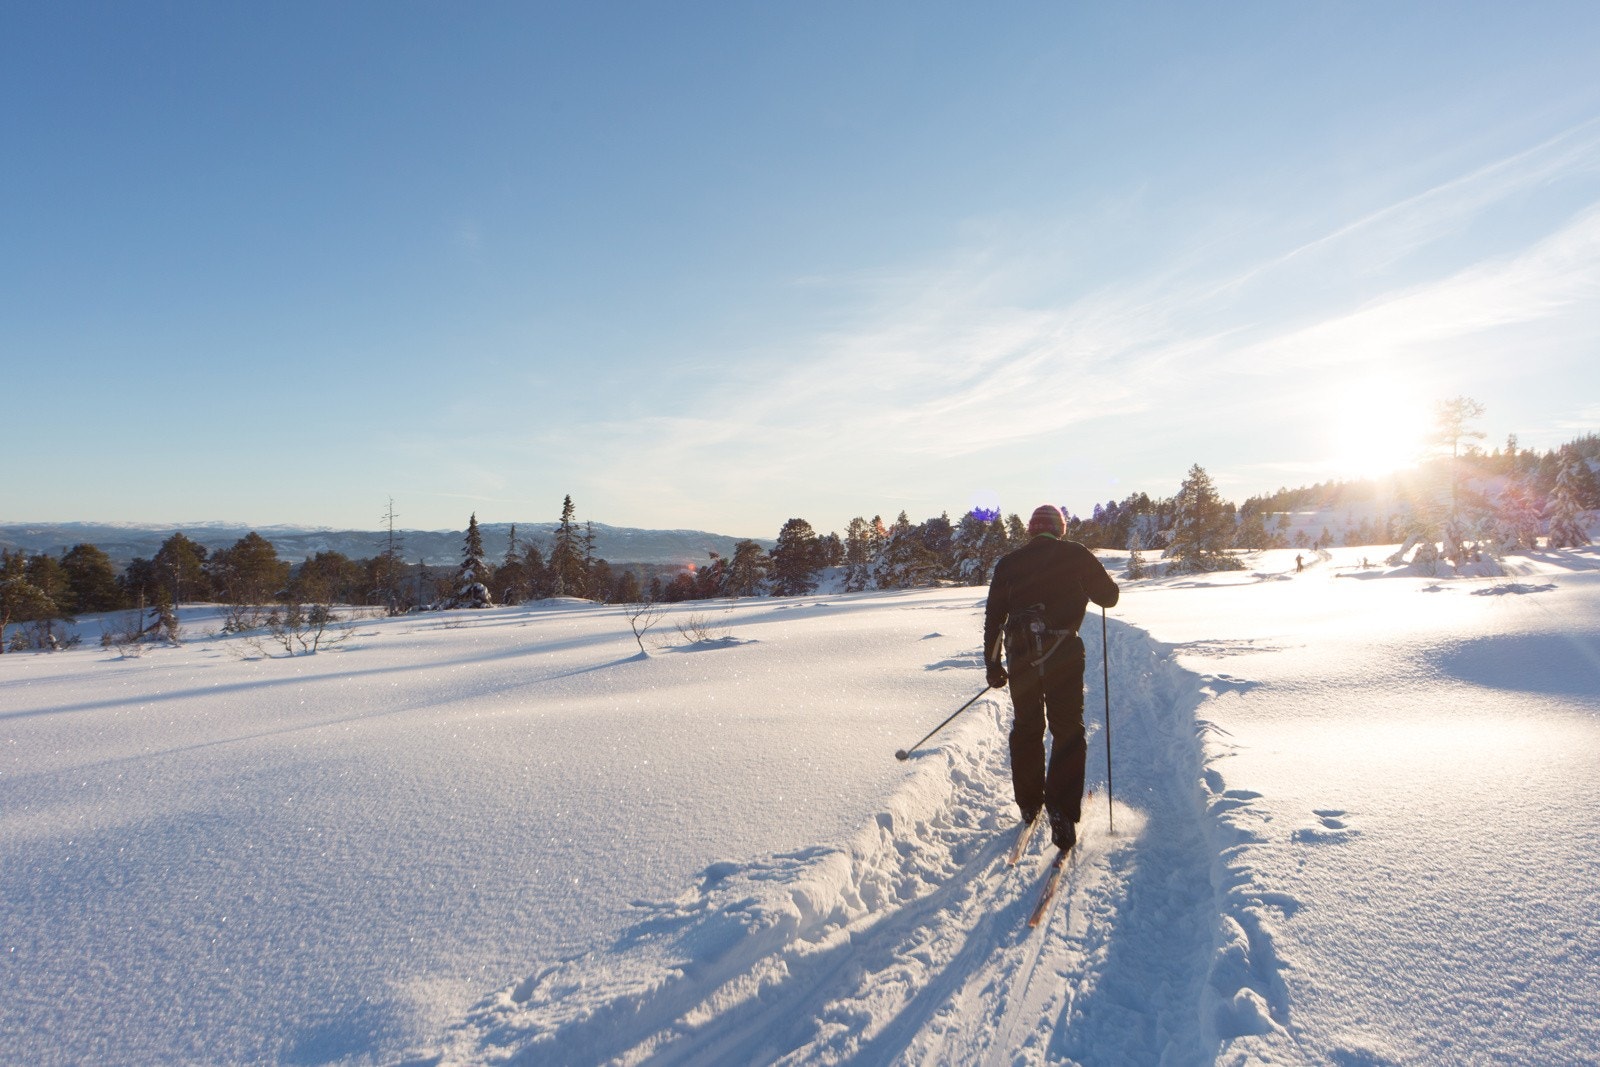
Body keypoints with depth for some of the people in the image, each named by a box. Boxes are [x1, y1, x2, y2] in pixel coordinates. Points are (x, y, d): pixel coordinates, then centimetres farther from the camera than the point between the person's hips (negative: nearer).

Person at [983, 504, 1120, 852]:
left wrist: (992, 663, 17)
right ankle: (1062, 812, -6)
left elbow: (993, 617, 9)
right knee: (1068, 731, 5)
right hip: (1063, 653, -3)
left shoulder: (1009, 563, 9)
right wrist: (1084, 584, 29)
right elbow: (1109, 596, 8)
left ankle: (1029, 805, 26)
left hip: (1020, 655, 3)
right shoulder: (1075, 555, 2)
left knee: (1026, 730, 17)